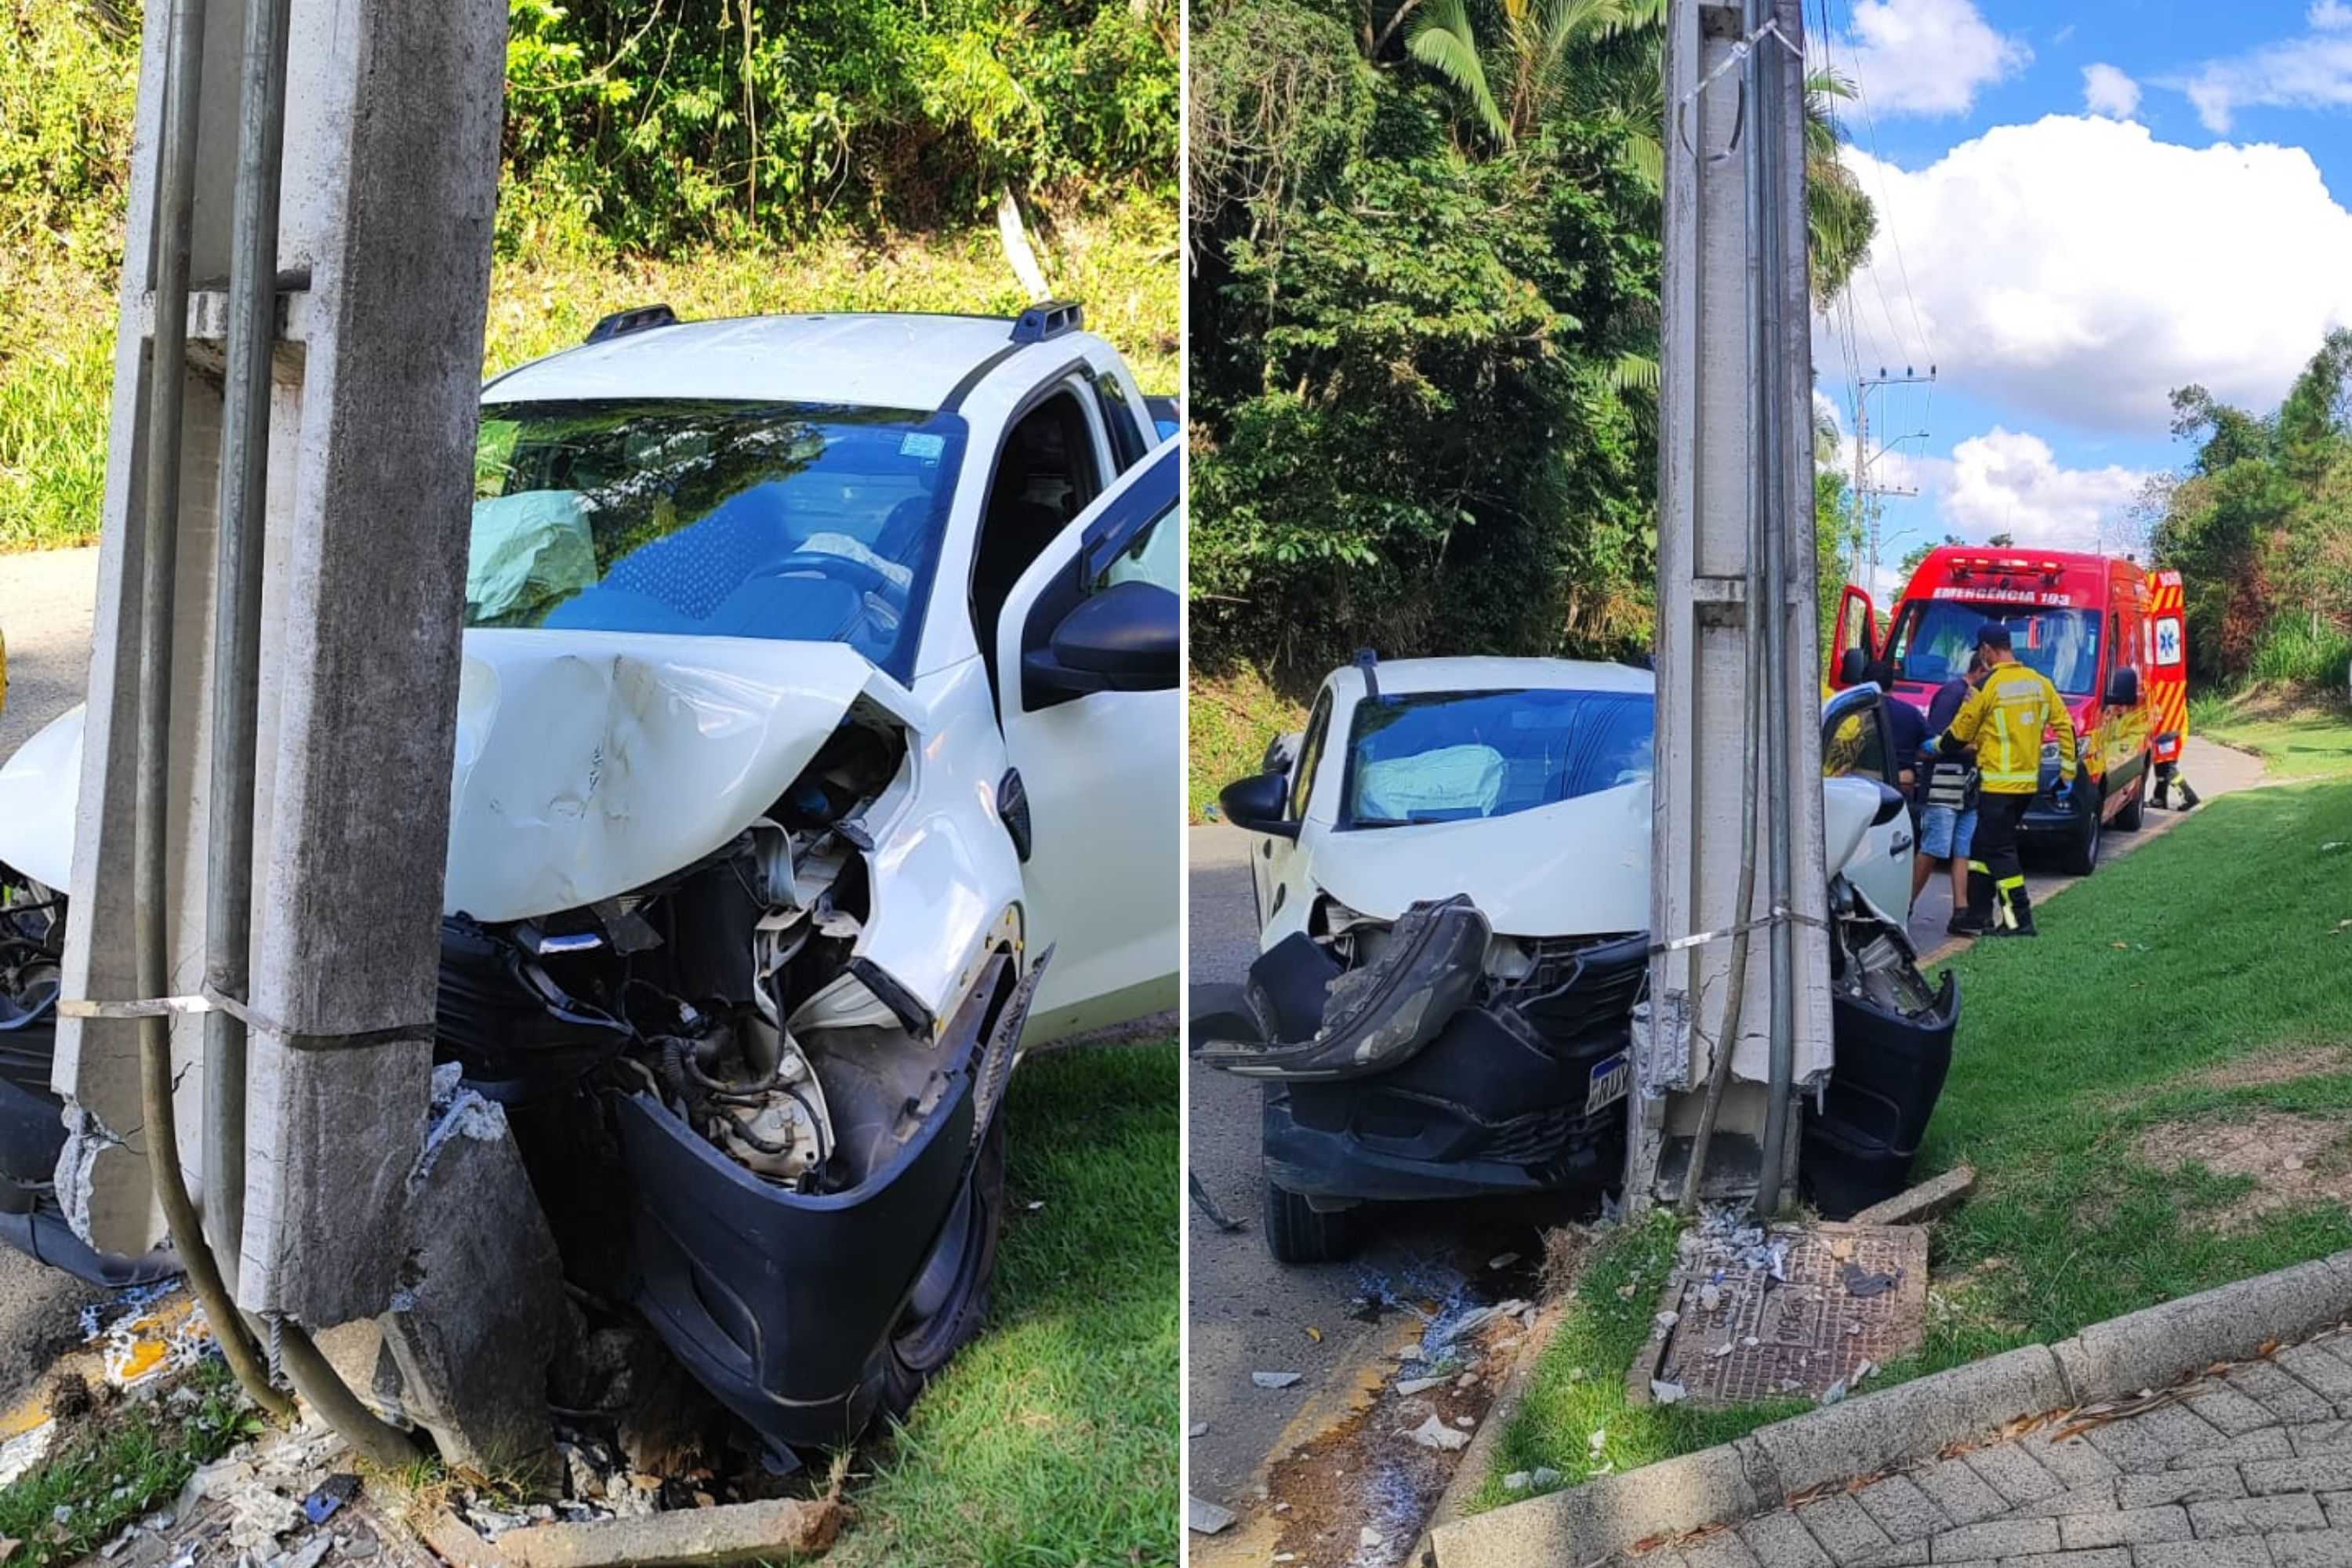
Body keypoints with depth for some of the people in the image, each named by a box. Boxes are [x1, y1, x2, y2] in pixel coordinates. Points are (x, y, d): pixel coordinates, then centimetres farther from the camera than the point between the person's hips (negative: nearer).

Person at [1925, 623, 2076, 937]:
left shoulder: (1988, 686, -12)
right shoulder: (2039, 682, 8)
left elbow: (1959, 735, -4)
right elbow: (2065, 726, 9)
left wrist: (1934, 746, 16)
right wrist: (2067, 773, 15)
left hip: (1999, 785, -8)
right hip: (2029, 783, 8)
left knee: (1999, 852, -1)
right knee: (1984, 847, 14)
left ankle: (2020, 921, -1)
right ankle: (1978, 918, 16)